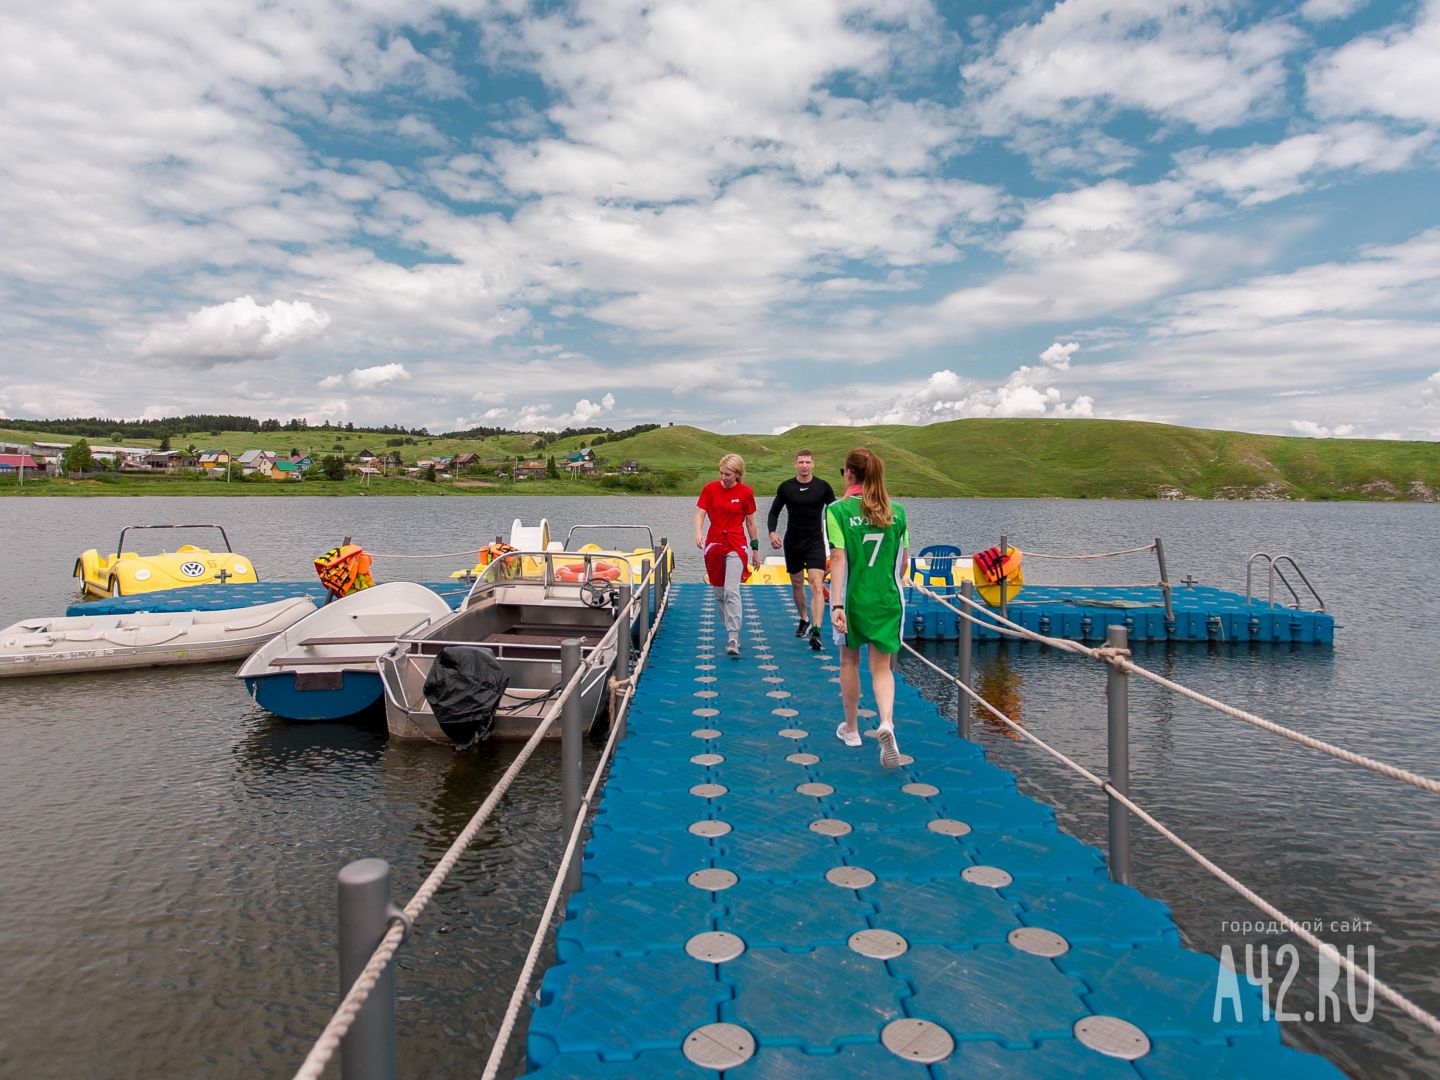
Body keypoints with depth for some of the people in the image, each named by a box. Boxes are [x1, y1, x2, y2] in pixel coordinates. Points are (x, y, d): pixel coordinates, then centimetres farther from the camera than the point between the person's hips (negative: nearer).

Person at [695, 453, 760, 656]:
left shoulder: (745, 492, -3)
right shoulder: (710, 489, 0)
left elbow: (750, 522, 4)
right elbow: (700, 513, -4)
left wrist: (755, 549, 8)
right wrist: (698, 533, -24)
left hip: (736, 545, -3)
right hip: (714, 543, 3)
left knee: (731, 591, -16)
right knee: (719, 593, 10)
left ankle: (733, 639, -16)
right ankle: (731, 631, 27)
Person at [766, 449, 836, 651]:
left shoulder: (823, 486, -3)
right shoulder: (785, 487, -1)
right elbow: (774, 512, 7)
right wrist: (772, 532, -11)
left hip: (815, 542, -2)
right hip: (792, 542, 2)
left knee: (817, 586, -15)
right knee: (797, 584, 15)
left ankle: (816, 632, -20)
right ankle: (804, 620, 39)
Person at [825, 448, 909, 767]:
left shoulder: (838, 510, -9)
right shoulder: (896, 511, 3)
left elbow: (838, 559, -16)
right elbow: (903, 561, 9)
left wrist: (837, 605, -18)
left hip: (854, 598, -2)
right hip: (889, 599, 2)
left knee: (850, 662, 17)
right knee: (882, 666, 10)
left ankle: (850, 729, 32)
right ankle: (886, 722, -16)